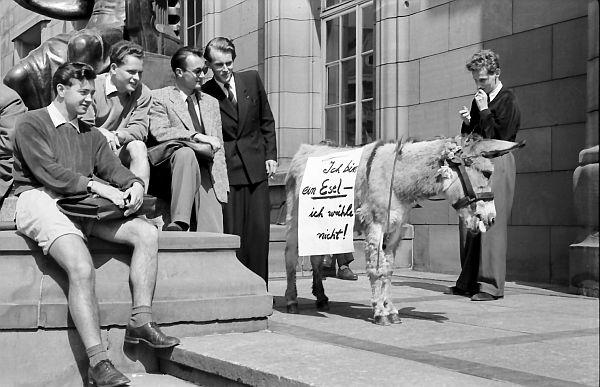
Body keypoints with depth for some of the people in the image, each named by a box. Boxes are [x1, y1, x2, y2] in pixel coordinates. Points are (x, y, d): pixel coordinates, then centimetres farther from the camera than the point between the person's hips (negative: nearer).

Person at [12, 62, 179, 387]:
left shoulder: (90, 135, 26)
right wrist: (95, 185, -19)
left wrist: (135, 184, -9)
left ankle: (140, 321, -14)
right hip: (40, 199, -7)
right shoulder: (31, 123, 4)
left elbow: (113, 168, 15)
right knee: (82, 268, -31)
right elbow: (48, 172, -10)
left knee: (146, 233, -12)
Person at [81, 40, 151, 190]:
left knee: (138, 146, -28)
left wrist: (117, 135, -27)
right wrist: (100, 133, -33)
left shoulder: (143, 93, 4)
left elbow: (140, 129, -7)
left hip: (121, 151, 3)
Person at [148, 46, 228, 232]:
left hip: (206, 171, 4)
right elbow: (159, 132, -11)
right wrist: (196, 136, -20)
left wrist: (222, 184, 7)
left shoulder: (211, 102, 25)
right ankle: (179, 222, -44)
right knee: (185, 152, -39)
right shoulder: (158, 97, 7)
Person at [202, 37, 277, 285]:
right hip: (227, 170, -3)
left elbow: (267, 121, 14)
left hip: (256, 167, 3)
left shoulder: (252, 80, 7)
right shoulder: (204, 94, -3)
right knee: (231, 233, -4)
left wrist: (270, 155, 7)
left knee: (259, 231, 1)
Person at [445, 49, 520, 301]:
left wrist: (484, 111, -10)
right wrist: (467, 122, 1)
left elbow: (500, 136, -13)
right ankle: (468, 282, 12)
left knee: (491, 225, -9)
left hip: (497, 164, -8)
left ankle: (491, 286, -5)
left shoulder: (507, 101, -4)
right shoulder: (479, 99, 18)